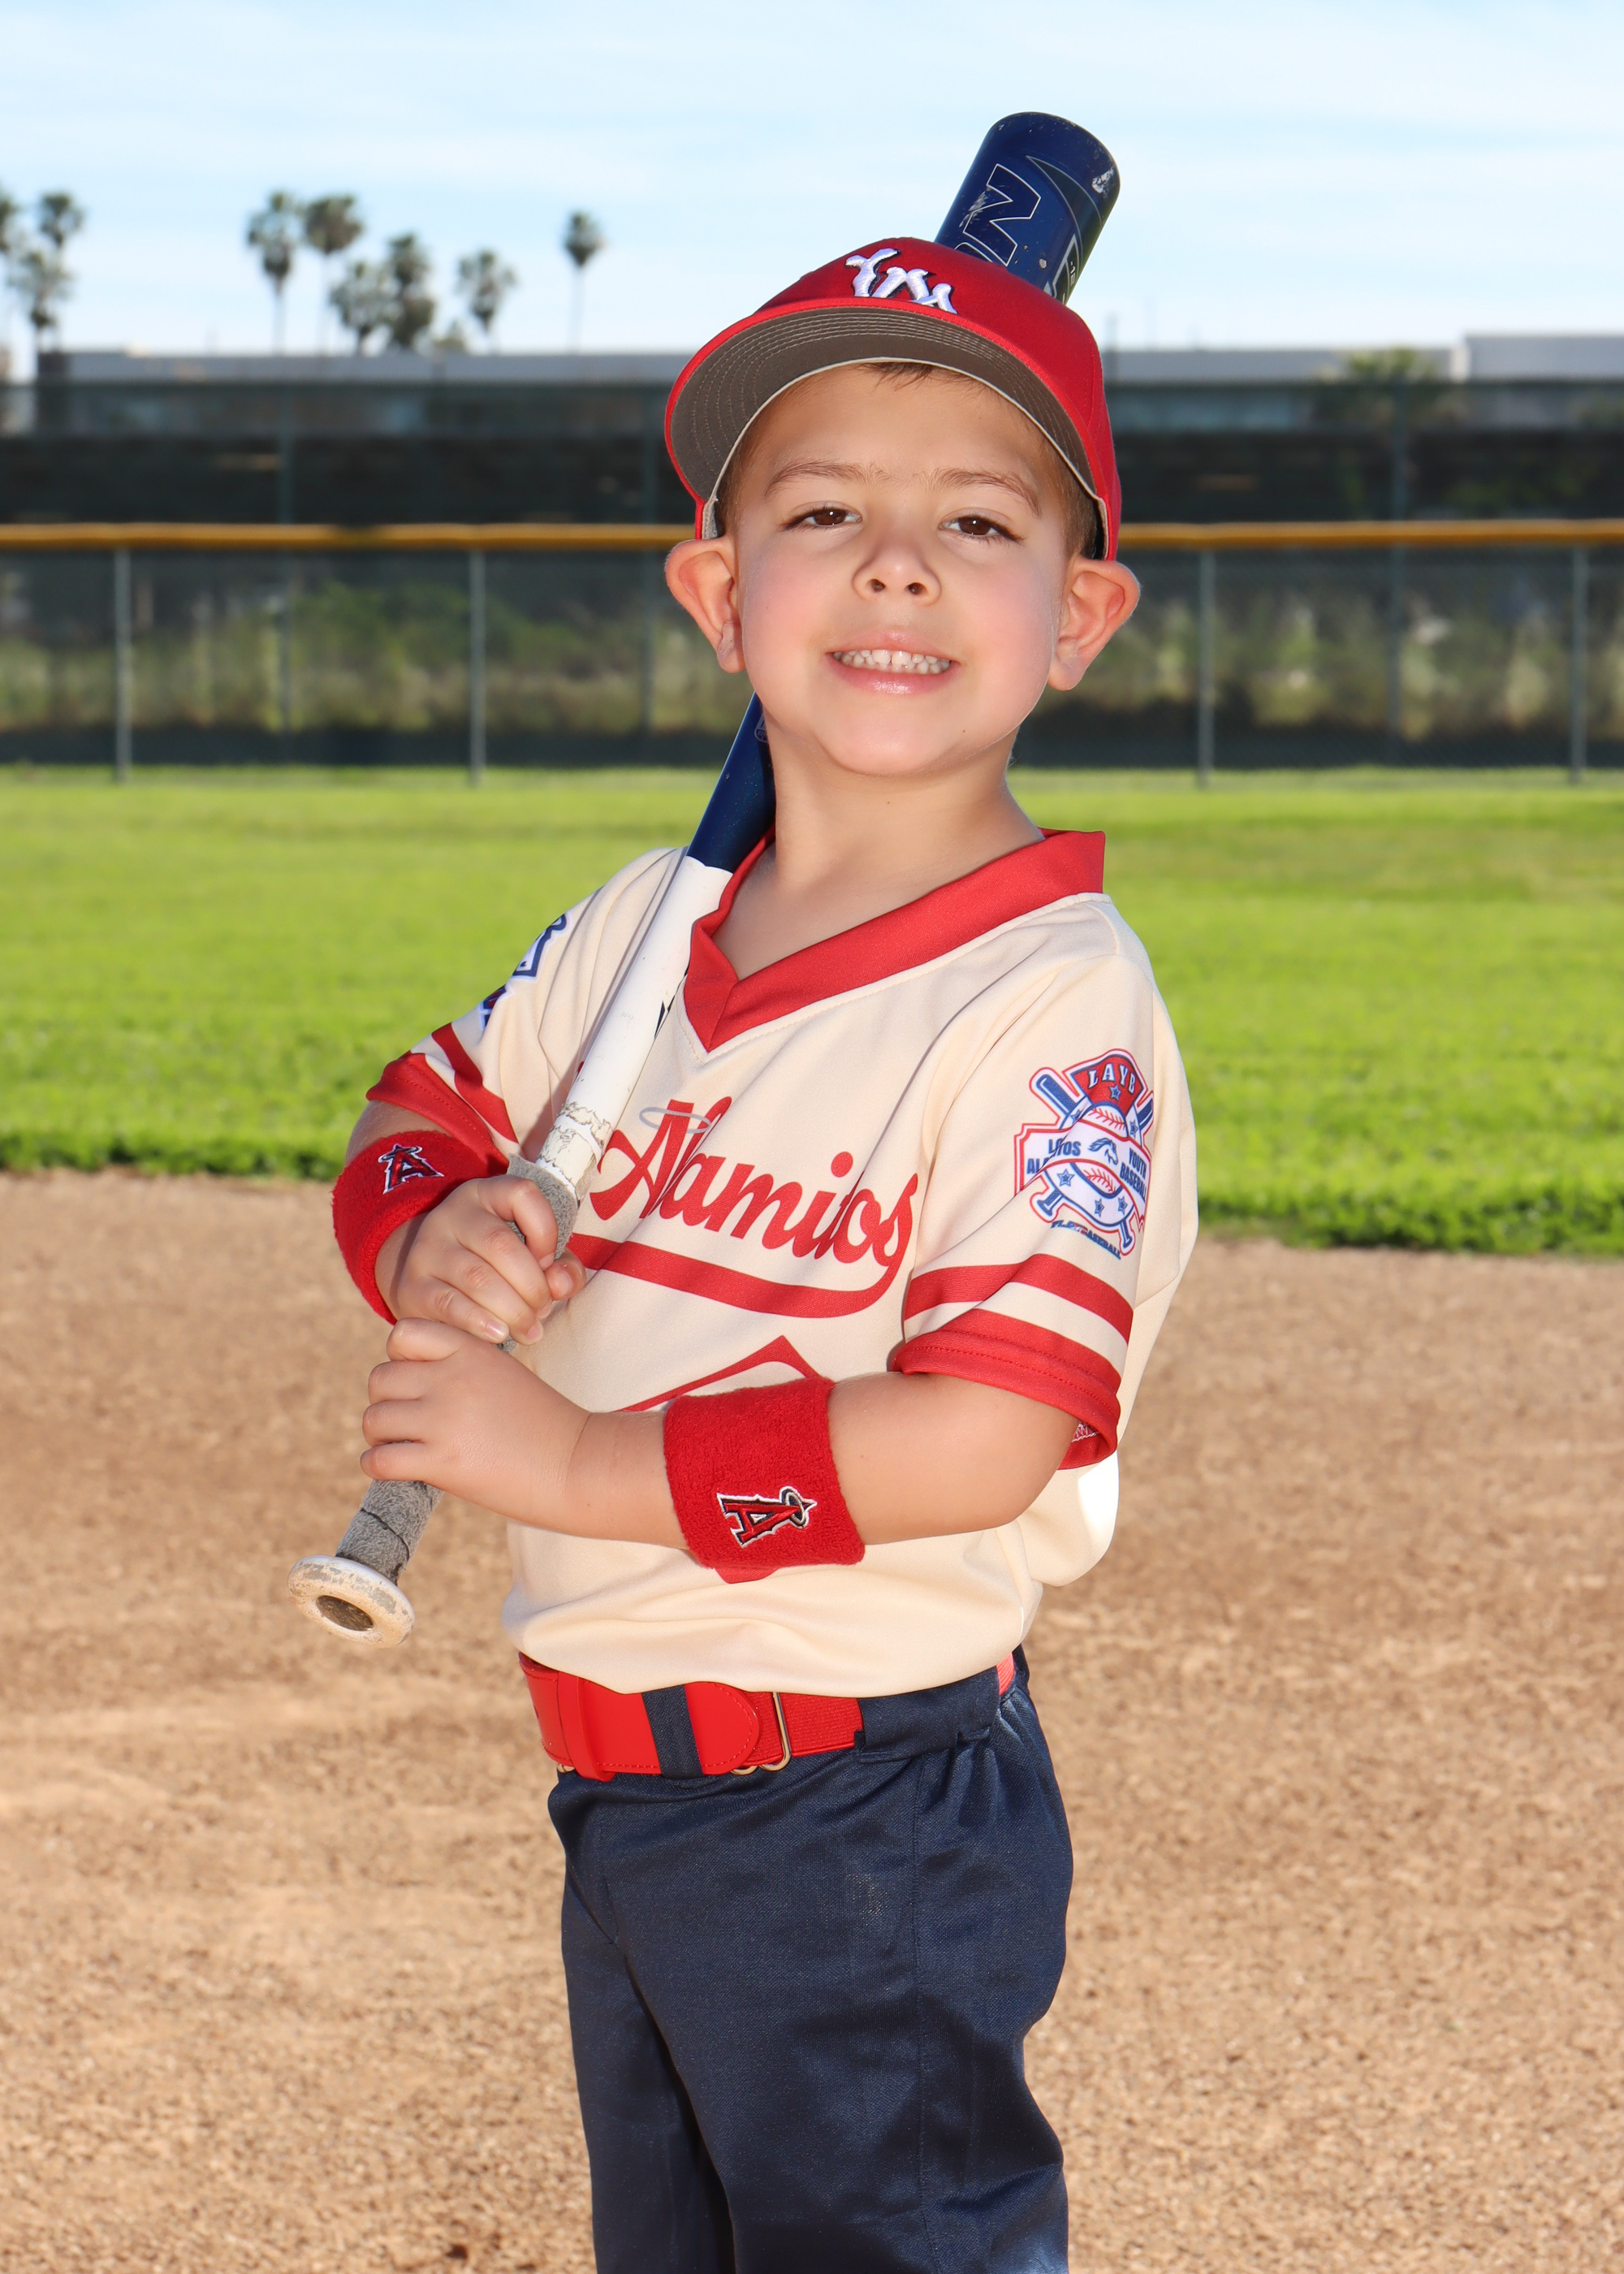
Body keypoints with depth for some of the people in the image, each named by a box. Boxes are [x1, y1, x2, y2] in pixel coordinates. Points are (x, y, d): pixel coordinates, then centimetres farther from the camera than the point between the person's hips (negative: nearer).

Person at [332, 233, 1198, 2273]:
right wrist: (431, 1243, -7)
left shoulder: (1057, 1000, -19)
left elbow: (982, 1438, -27)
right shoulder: (642, 932, 4)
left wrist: (577, 1466, -24)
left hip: (867, 1817, -8)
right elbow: (421, 1112, 18)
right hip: (619, 1794, 8)